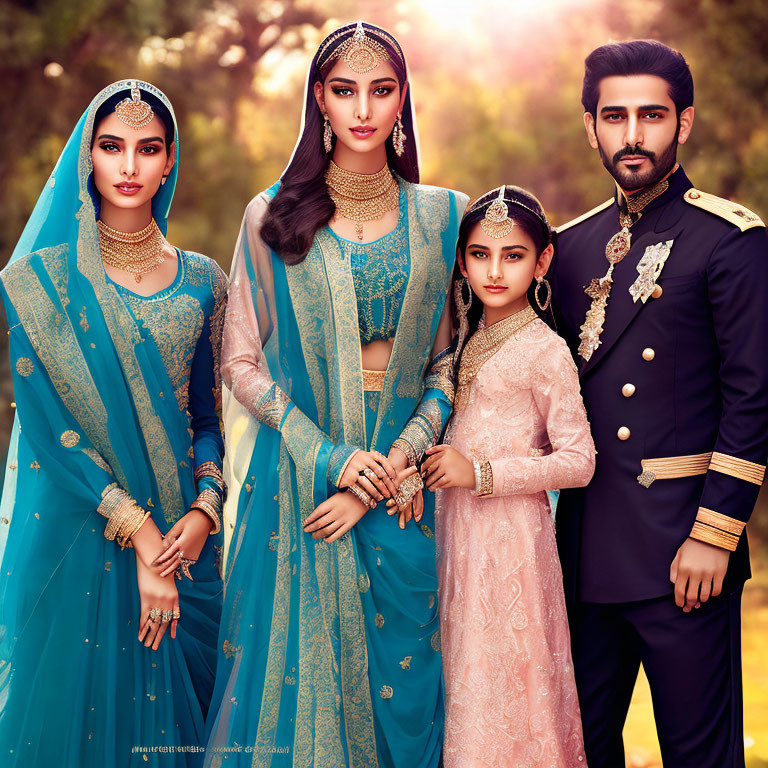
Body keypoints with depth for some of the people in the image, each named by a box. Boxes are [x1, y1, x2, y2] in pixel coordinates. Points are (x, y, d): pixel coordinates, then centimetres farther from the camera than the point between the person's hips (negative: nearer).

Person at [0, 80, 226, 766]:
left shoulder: (201, 281, 6)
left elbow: (206, 417, 11)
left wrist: (205, 509, -8)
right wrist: (138, 535, -16)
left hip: (182, 536, 3)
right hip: (75, 533, -3)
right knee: (74, 711, 7)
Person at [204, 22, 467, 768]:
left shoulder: (442, 217, 4)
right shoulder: (273, 217, 1)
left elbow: (451, 363, 4)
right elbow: (241, 362, 0)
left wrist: (399, 462, -10)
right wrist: (328, 458, -11)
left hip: (400, 481, 1)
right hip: (298, 476, -1)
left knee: (397, 674, 6)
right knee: (294, 665, 3)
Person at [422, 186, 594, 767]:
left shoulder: (545, 351, -13)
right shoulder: (468, 338, 9)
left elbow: (578, 460, -16)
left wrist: (481, 472, -18)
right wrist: (429, 468, 5)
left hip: (511, 534, -7)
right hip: (458, 529, 7)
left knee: (506, 681, 1)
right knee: (467, 678, 14)